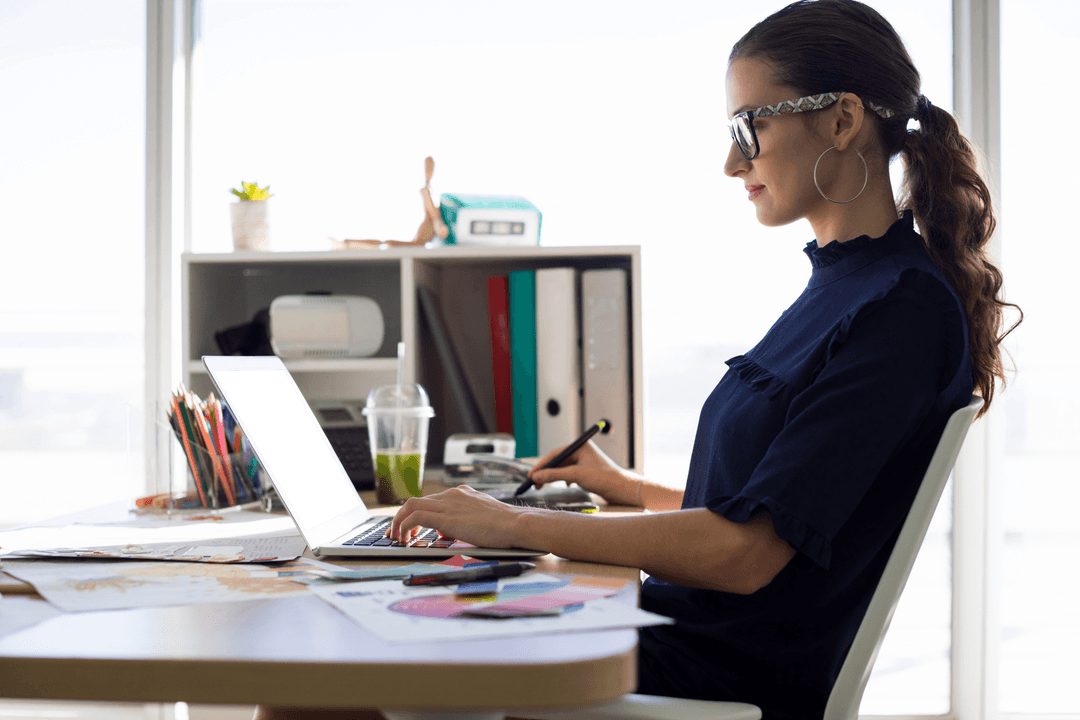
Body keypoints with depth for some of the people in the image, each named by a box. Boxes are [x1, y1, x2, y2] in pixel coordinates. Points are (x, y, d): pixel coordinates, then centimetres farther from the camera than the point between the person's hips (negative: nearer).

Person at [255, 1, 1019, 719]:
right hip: (682, 627, 9)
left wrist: (516, 524, -19)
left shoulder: (905, 308, -18)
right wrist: (631, 488, 23)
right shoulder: (840, 283, 13)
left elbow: (746, 551, -24)